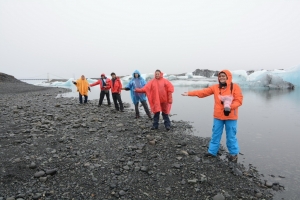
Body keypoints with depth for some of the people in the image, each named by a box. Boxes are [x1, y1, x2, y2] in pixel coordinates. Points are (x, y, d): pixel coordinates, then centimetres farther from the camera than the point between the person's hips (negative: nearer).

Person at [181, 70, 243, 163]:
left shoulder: (235, 87, -7)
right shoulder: (215, 87, 4)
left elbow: (239, 100, -10)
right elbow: (203, 92, 1)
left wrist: (230, 107, -27)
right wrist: (189, 93, -5)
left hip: (230, 117, -4)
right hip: (218, 116, 4)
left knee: (231, 136, 5)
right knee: (215, 134, 11)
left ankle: (234, 154, 22)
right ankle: (212, 151, 22)